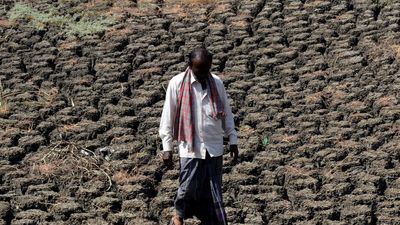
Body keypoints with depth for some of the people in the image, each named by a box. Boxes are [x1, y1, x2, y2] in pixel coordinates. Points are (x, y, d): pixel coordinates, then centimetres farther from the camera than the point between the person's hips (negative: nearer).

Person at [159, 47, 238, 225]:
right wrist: (167, 147, -3)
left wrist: (233, 140, 10)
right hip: (190, 149, -3)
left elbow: (226, 114, 13)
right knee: (188, 190, -1)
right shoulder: (177, 83, -5)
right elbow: (168, 118, -1)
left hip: (214, 149, 3)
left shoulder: (217, 83, 5)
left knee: (214, 194, 4)